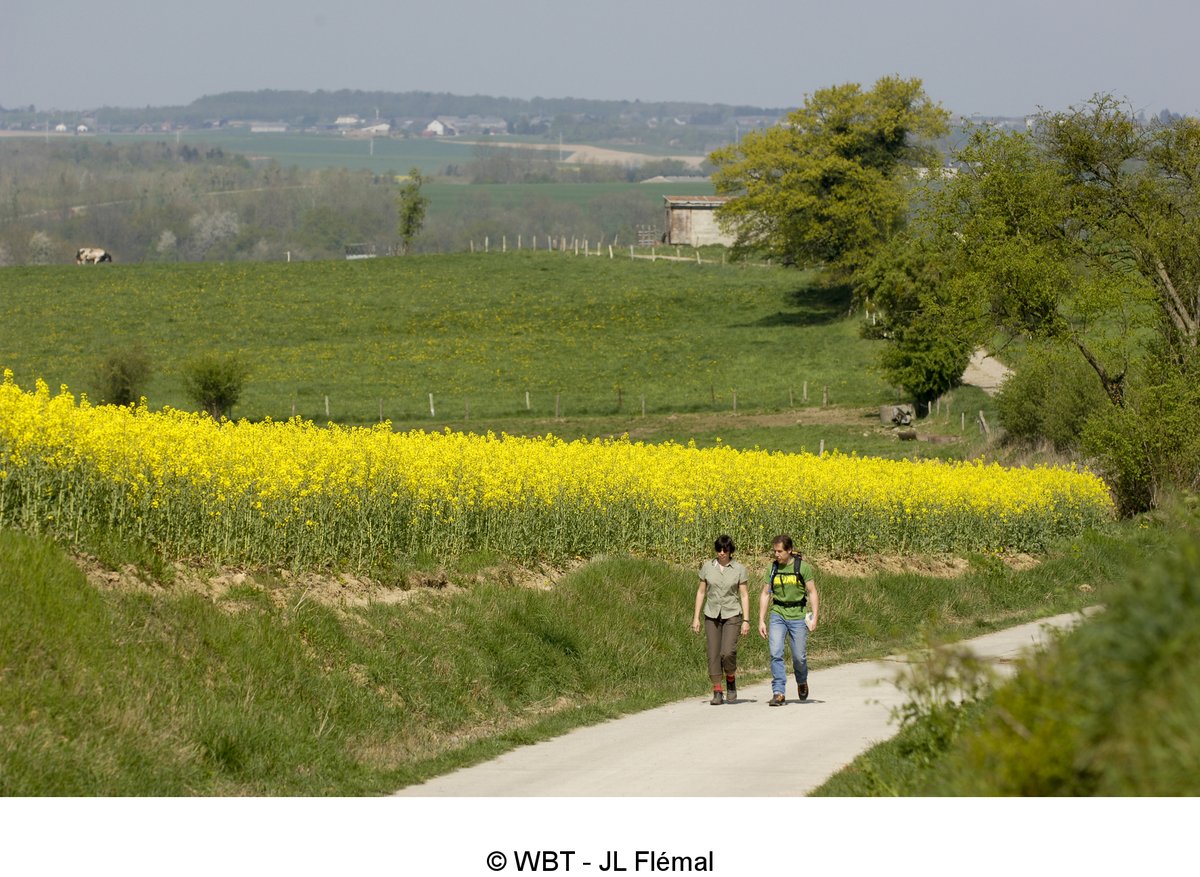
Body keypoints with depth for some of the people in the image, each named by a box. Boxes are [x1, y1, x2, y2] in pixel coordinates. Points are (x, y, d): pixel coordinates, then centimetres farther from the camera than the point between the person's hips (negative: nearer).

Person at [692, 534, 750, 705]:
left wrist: (746, 621, -6)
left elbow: (744, 595, -1)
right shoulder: (707, 567, 3)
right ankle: (717, 693, 3)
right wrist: (696, 617, 5)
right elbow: (701, 592, 9)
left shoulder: (739, 569, -3)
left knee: (728, 652, -18)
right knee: (713, 654, -4)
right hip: (712, 615, 2)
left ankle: (731, 679, 11)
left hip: (732, 615, -2)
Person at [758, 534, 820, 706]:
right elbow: (765, 594, 8)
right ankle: (778, 693, -10)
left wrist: (815, 617, -15)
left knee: (799, 656, 4)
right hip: (778, 614, 2)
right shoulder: (773, 568, 4)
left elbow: (812, 592, -5)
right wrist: (761, 620, 3)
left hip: (798, 616, -2)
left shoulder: (803, 566, -6)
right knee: (775, 653, -13)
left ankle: (802, 681, 35)